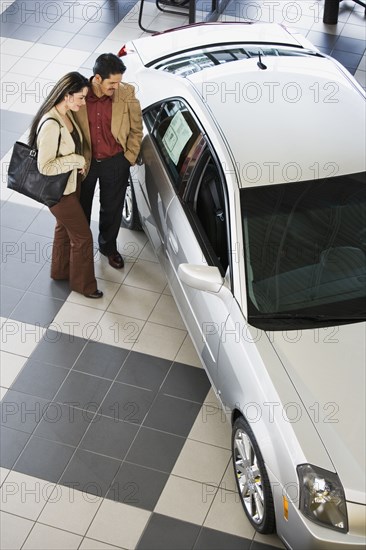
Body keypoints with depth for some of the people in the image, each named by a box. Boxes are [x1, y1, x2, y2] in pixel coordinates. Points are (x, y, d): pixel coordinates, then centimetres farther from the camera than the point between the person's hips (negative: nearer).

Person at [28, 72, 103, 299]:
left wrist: (80, 163, -2)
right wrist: (76, 160, -24)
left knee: (65, 228, 26)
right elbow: (45, 167, -31)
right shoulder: (51, 125, -33)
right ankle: (82, 283, 24)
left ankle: (61, 271, 47)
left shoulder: (67, 114, -5)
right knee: (82, 236, 4)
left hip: (71, 183, 9)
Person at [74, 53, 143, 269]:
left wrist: (129, 158, -4)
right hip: (84, 162, 0)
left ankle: (108, 246, 46)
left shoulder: (127, 94, -18)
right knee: (81, 209, 20)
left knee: (112, 209, 20)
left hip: (115, 162, 1)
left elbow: (136, 130, -4)